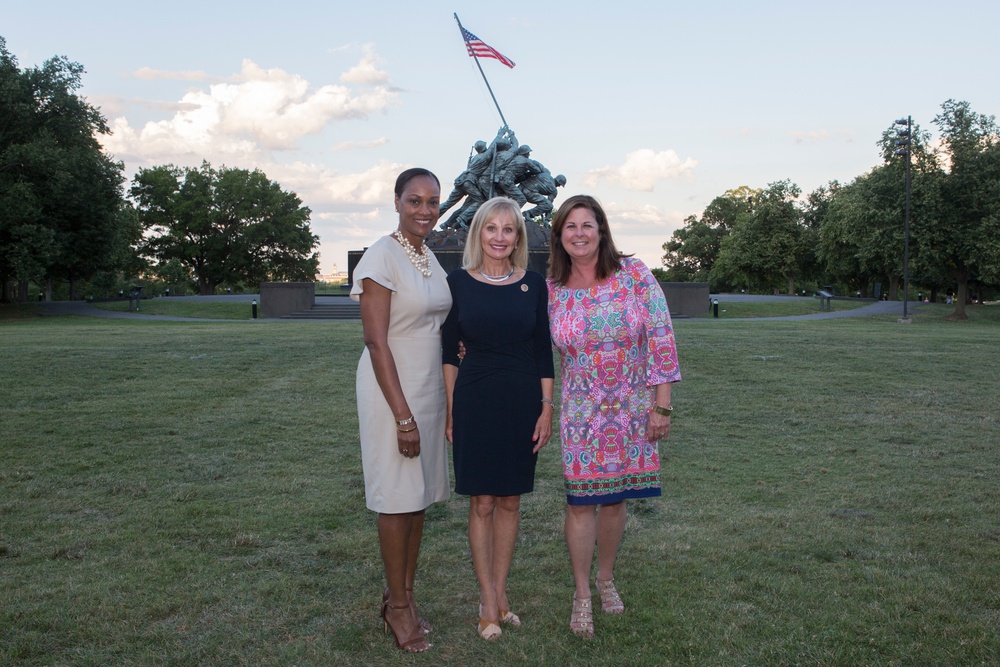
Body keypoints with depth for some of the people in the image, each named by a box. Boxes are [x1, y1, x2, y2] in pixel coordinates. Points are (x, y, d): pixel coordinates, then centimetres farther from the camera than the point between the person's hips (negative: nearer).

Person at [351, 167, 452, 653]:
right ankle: (398, 606, 15)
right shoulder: (381, 257, -14)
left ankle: (404, 596, 25)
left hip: (429, 389, 7)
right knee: (397, 499, 0)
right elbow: (376, 342, -18)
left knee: (420, 496, 11)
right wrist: (403, 416, -19)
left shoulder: (429, 258, 10)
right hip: (391, 390, -7)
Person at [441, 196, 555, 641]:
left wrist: (546, 409, 0)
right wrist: (450, 410, -2)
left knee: (510, 501, 10)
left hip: (522, 402, 2)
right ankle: (488, 602, 15)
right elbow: (449, 352, 1)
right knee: (482, 504, 3)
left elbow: (543, 352, 4)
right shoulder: (458, 282, -1)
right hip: (475, 401, -2)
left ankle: (500, 593, 25)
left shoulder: (533, 284, 2)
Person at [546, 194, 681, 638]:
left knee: (615, 497, 10)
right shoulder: (551, 290, -4)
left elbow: (661, 338, -8)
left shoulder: (634, 274, -8)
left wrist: (662, 405, -9)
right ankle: (581, 594, 17)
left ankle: (606, 578, 33)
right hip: (581, 410, 0)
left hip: (632, 408, 0)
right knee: (580, 500, -1)